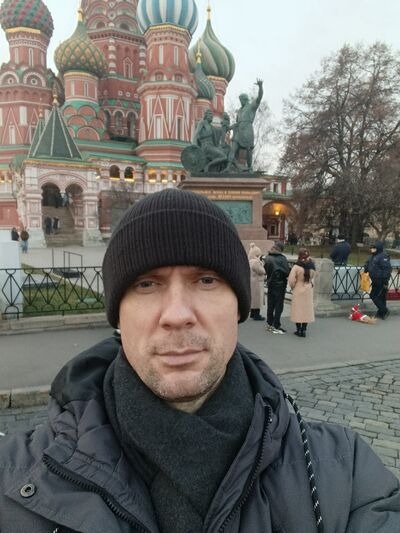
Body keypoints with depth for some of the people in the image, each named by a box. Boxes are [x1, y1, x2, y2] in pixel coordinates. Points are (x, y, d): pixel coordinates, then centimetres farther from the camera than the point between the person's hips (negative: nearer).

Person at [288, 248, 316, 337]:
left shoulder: (296, 266, -17)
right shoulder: (312, 266, -5)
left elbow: (291, 280, -16)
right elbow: (312, 277, 8)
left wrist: (293, 287, 2)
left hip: (298, 290, -3)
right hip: (309, 291, 3)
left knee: (298, 309, 7)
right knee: (307, 309, 11)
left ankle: (299, 329, 11)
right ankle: (303, 330, 15)